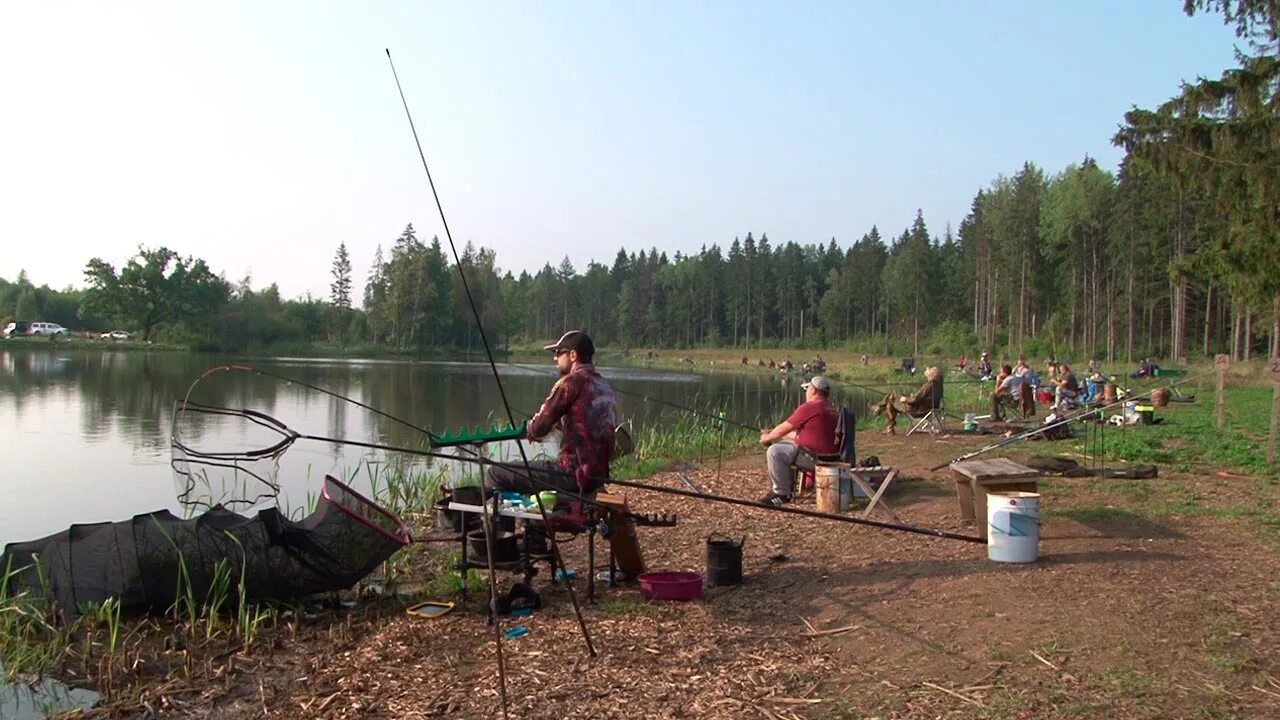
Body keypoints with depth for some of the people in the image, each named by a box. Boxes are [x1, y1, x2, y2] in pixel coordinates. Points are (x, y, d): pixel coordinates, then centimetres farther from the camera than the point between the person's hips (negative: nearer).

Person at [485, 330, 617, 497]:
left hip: (574, 473, -9)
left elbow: (538, 428, -12)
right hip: (599, 476, 9)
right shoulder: (605, 386, 13)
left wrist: (525, 430, 9)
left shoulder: (571, 381, -11)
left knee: (496, 473, -1)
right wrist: (558, 423, 18)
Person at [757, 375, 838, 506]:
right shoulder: (831, 410, 15)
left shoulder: (808, 407, -16)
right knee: (780, 446, 22)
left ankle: (782, 494, -11)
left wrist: (767, 438, 13)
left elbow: (782, 429, -7)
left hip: (814, 456, -10)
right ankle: (778, 488, 24)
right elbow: (801, 432, 25)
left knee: (775, 451, -17)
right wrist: (772, 435, 28)